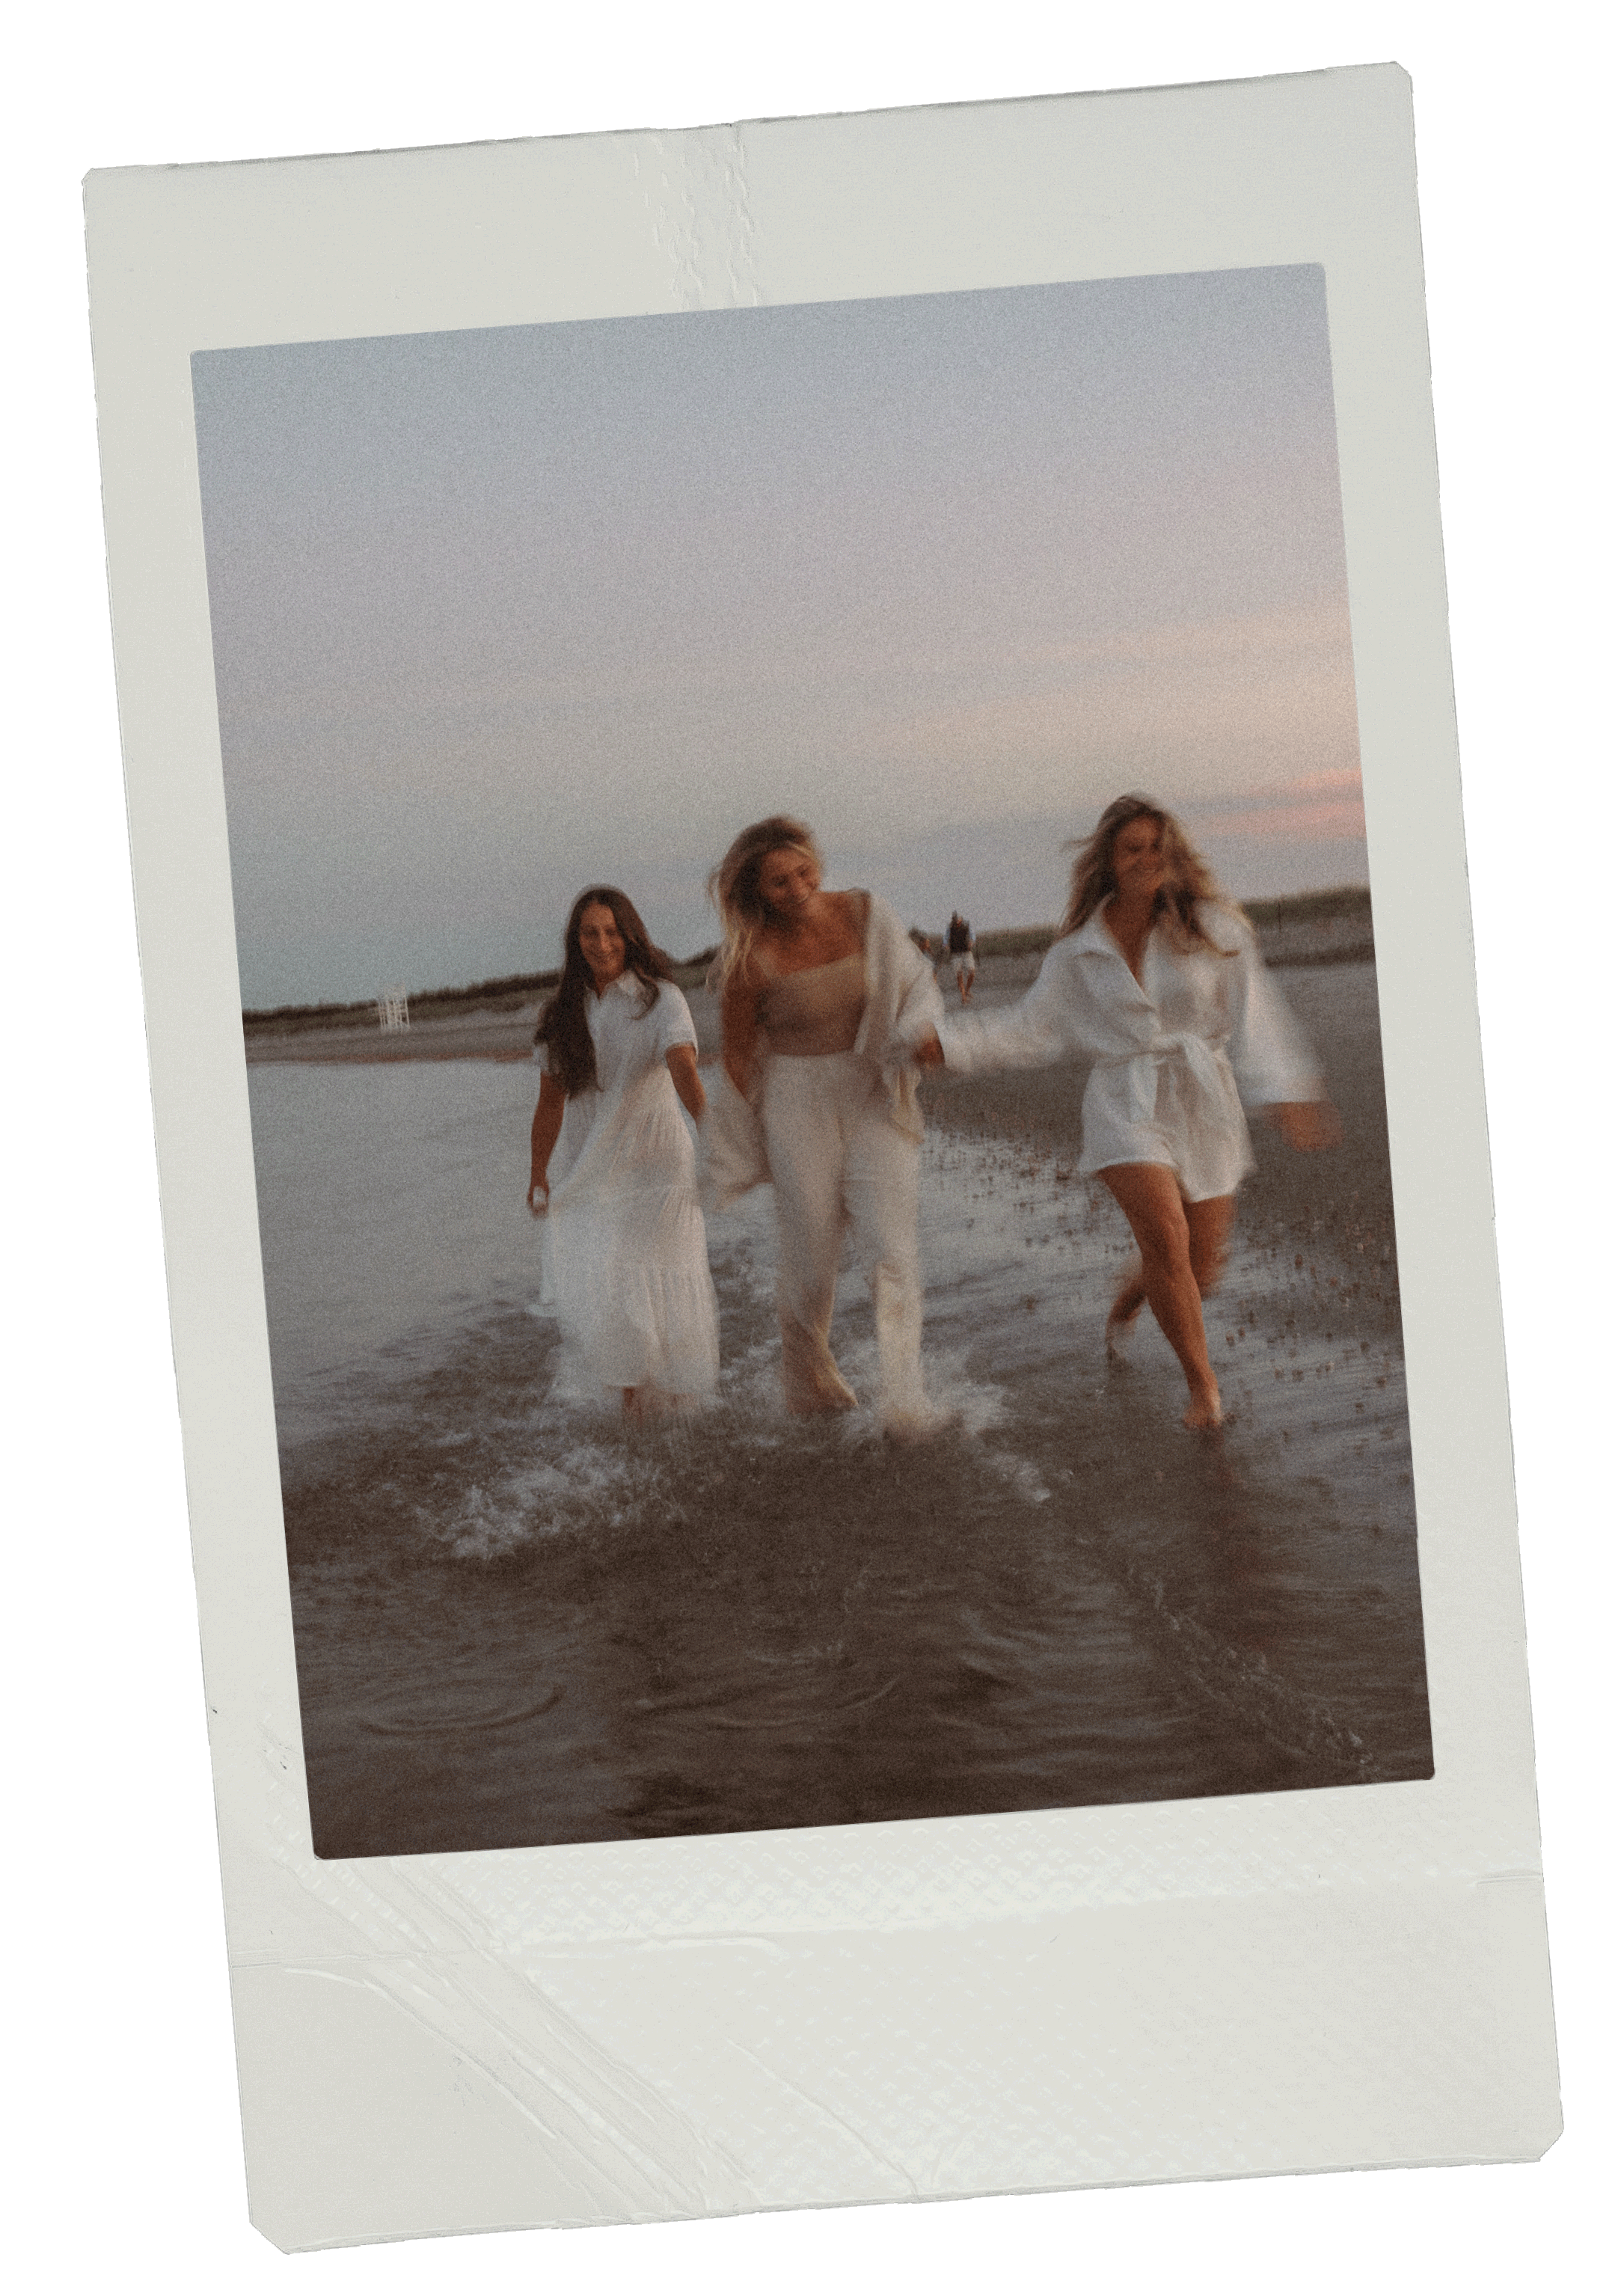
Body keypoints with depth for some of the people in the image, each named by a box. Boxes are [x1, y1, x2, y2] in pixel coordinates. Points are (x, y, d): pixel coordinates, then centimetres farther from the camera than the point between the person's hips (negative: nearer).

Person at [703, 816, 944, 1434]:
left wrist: (916, 1035, -11)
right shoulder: (751, 959, -11)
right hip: (799, 1100, -2)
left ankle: (903, 1396, -11)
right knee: (808, 1251, 6)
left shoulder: (866, 914, -4)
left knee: (890, 1247, -11)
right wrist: (755, 1137, 6)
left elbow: (913, 983, 10)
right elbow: (737, 1052, 1)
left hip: (875, 1097, 2)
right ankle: (809, 1381, 31)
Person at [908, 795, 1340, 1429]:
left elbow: (1253, 1015, -3)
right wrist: (950, 1045, -5)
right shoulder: (1079, 950, 1)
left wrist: (1284, 1093, -11)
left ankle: (1126, 1300, 41)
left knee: (1200, 1269, 4)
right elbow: (1034, 1027, 5)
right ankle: (1202, 1384, -4)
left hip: (1204, 1103, 1)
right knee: (1166, 1234, -22)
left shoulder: (1211, 926, -2)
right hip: (1126, 1107, -1)